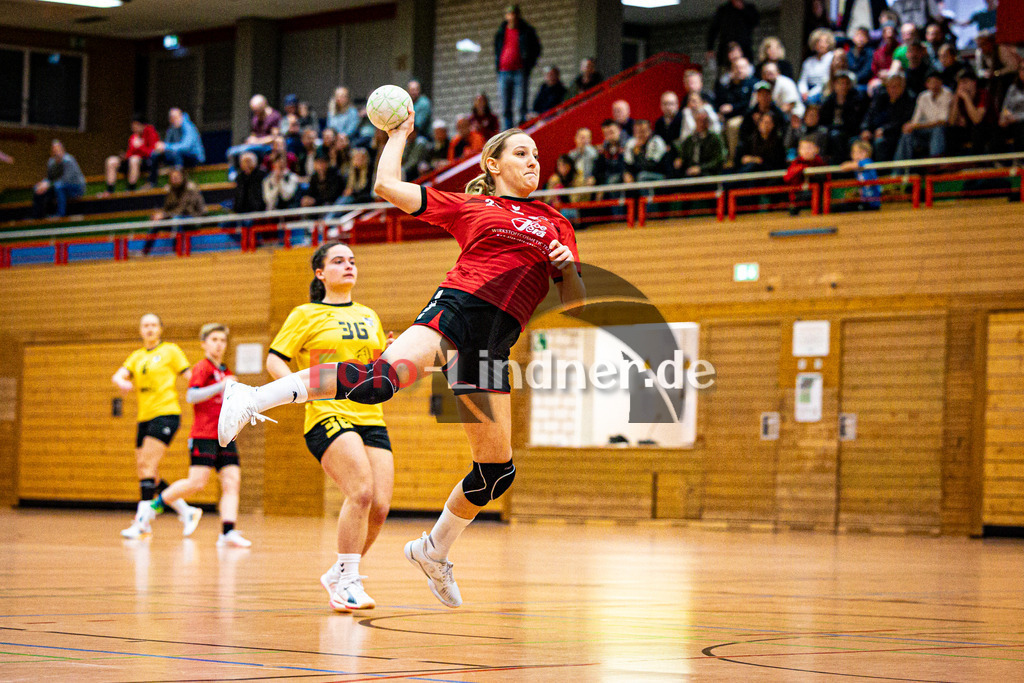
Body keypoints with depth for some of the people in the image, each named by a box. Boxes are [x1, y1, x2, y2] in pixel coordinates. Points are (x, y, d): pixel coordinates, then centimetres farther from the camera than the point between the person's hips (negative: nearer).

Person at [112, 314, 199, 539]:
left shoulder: (170, 351, 3)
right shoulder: (137, 356, 18)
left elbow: (189, 376, 1)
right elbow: (118, 376, 5)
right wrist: (121, 382, -19)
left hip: (166, 413, -7)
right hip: (145, 417, 7)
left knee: (147, 465, -17)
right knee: (143, 470, 4)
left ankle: (142, 521, -19)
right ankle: (186, 511, 15)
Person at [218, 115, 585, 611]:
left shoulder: (555, 224, 23)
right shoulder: (469, 208, 15)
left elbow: (574, 300, 20)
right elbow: (388, 186, 10)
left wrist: (569, 267, 0)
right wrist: (398, 135, 22)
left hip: (493, 343, 5)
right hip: (455, 308, -5)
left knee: (497, 472, 4)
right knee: (384, 377, -36)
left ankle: (435, 551, 26)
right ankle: (255, 398, -40)